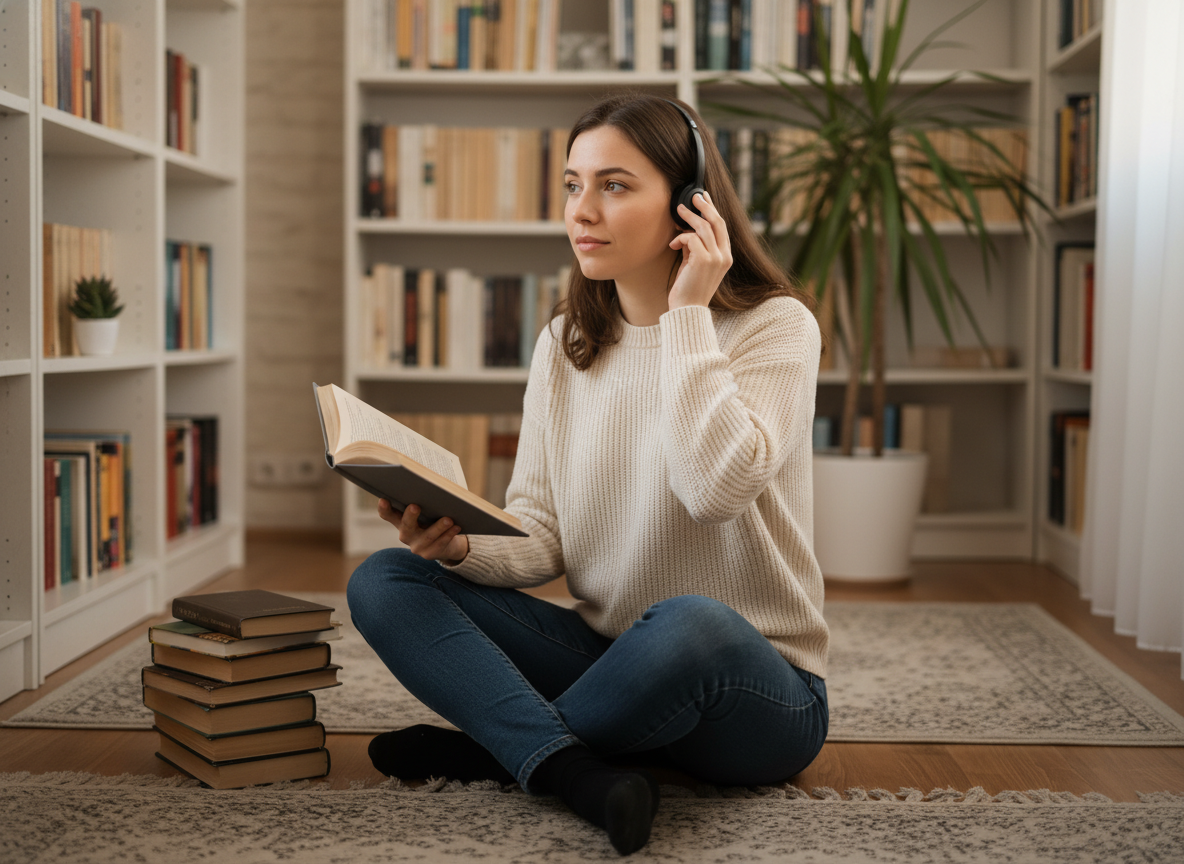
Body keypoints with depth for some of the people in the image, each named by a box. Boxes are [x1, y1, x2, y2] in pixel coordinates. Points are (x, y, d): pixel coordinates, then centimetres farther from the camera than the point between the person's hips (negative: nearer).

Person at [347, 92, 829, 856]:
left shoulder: (774, 326, -9)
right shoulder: (563, 344, 7)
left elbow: (717, 485, -28)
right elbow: (540, 539, 1)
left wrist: (687, 314, -20)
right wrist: (462, 547, -20)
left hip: (760, 690, -5)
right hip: (605, 650, 5)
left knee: (687, 624, -41)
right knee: (384, 581, -11)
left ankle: (491, 744, -12)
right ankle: (584, 773, -30)